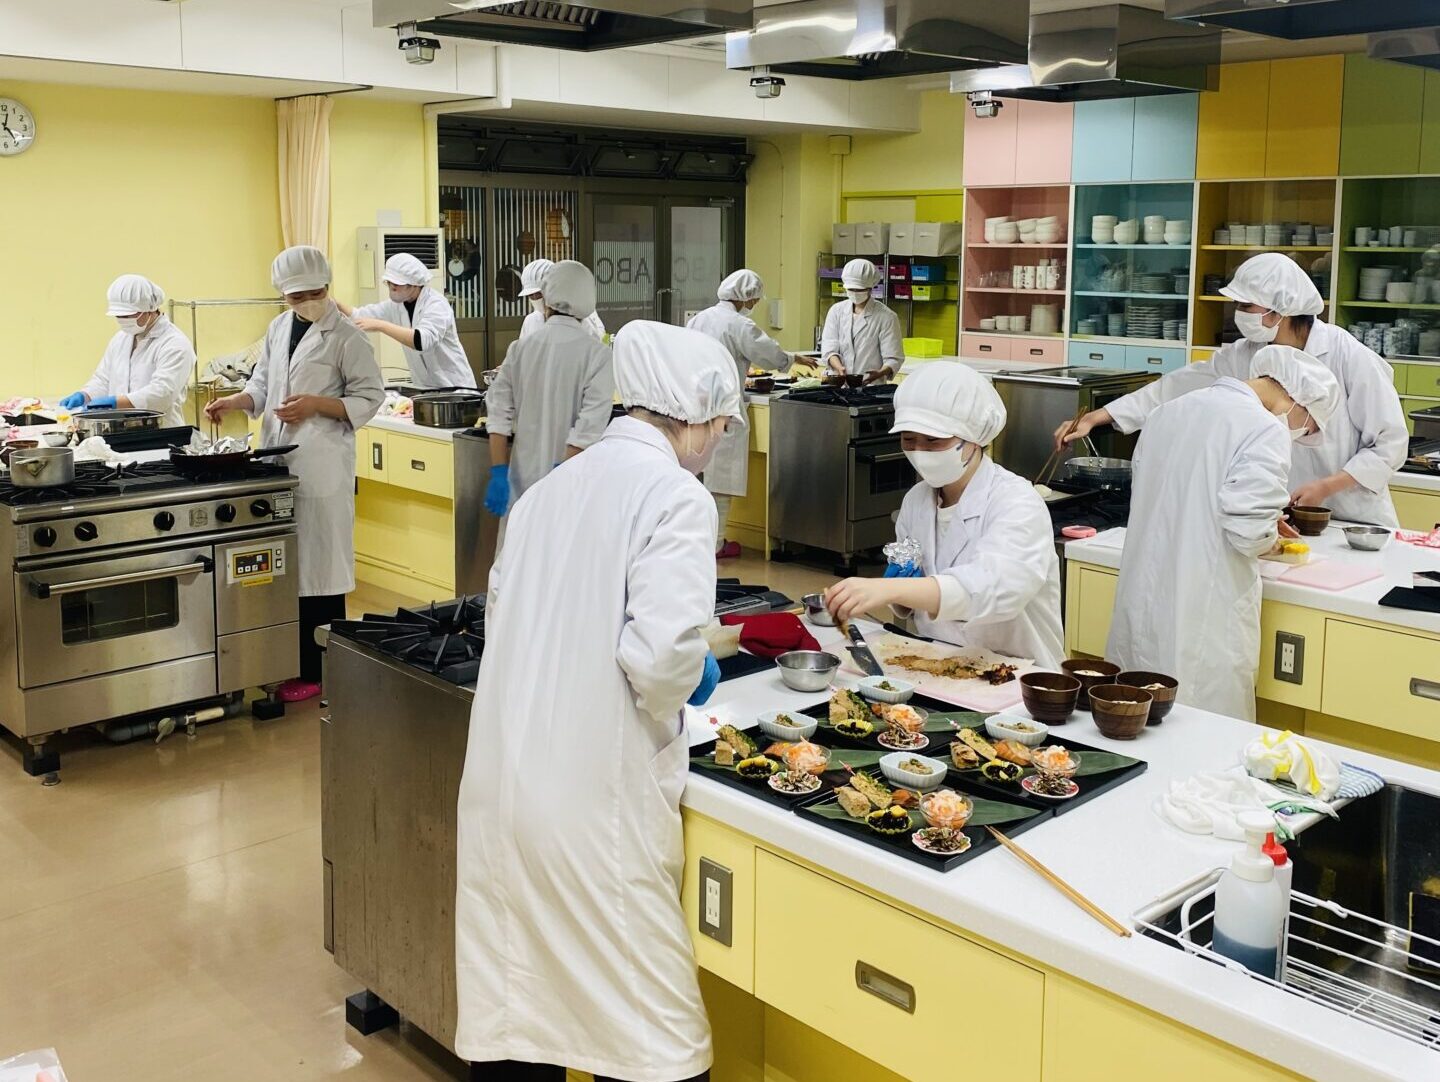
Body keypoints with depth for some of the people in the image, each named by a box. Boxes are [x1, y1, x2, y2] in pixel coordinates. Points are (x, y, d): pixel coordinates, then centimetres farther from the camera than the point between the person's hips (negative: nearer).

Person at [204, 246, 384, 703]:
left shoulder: (346, 337, -5)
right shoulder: (279, 328, 15)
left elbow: (369, 398, -5)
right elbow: (262, 384, 21)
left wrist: (317, 404, -16)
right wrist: (234, 401, 2)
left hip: (321, 465, -6)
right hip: (278, 459, 6)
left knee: (317, 568, -3)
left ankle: (317, 672, 7)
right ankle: (291, 662, 19)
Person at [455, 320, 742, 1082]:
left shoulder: (554, 486, 11)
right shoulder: (675, 496, -10)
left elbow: (501, 613, 14)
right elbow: (662, 652, -20)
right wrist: (693, 683, 0)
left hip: (502, 779, 7)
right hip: (593, 791, -7)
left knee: (513, 995, 17)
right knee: (644, 1017, 7)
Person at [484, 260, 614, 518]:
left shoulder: (520, 348, 2)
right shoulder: (597, 354, -8)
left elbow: (499, 415, 0)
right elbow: (589, 428, -17)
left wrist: (499, 475, 1)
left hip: (523, 481, 4)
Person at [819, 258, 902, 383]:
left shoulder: (886, 317, 1)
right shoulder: (836, 311, 12)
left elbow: (893, 359, -2)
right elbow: (829, 349, 5)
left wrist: (880, 373, -24)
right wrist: (839, 368, -16)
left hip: (872, 387, -3)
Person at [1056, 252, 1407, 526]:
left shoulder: (1350, 358, -15)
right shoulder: (1241, 358, -3)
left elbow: (1390, 444, -11)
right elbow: (1177, 388, -3)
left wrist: (1327, 486, -19)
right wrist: (1094, 418, -6)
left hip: (1357, 523, -3)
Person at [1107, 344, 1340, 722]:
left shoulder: (1168, 411, 10)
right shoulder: (1265, 432, -15)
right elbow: (1250, 532, -22)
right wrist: (1271, 535, 2)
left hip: (1141, 602, 8)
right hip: (1204, 617, -7)